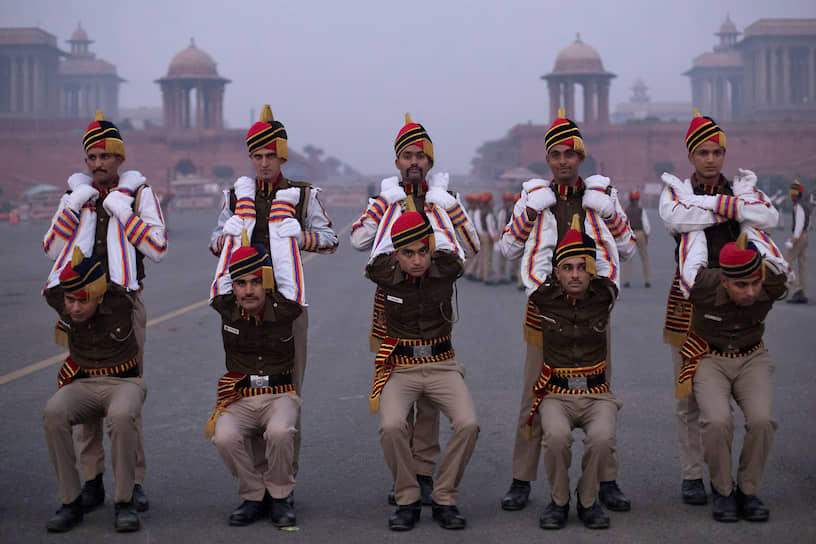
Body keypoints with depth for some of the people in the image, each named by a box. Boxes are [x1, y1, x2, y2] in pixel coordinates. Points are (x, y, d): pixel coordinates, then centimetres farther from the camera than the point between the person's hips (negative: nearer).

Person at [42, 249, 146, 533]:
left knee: (121, 416, -39)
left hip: (124, 382, -3)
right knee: (53, 413, -32)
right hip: (82, 384, 3)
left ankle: (124, 502, -22)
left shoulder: (120, 299, -18)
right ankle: (71, 502, -21)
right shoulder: (56, 299, -8)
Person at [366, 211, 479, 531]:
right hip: (399, 368, -1)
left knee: (467, 424, -25)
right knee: (391, 426, -30)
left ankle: (445, 499, -6)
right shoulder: (384, 275, -9)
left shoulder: (446, 270, -8)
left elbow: (448, 241, 15)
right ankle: (407, 501, -8)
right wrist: (398, 209, 22)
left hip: (442, 366, 1)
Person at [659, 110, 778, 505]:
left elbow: (769, 217, -13)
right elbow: (674, 219, -20)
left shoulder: (742, 188, 8)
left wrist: (709, 202, -16)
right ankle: (691, 476, 10)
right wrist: (732, 209, -14)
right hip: (687, 298, -1)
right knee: (689, 395, 1)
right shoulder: (676, 190, 4)